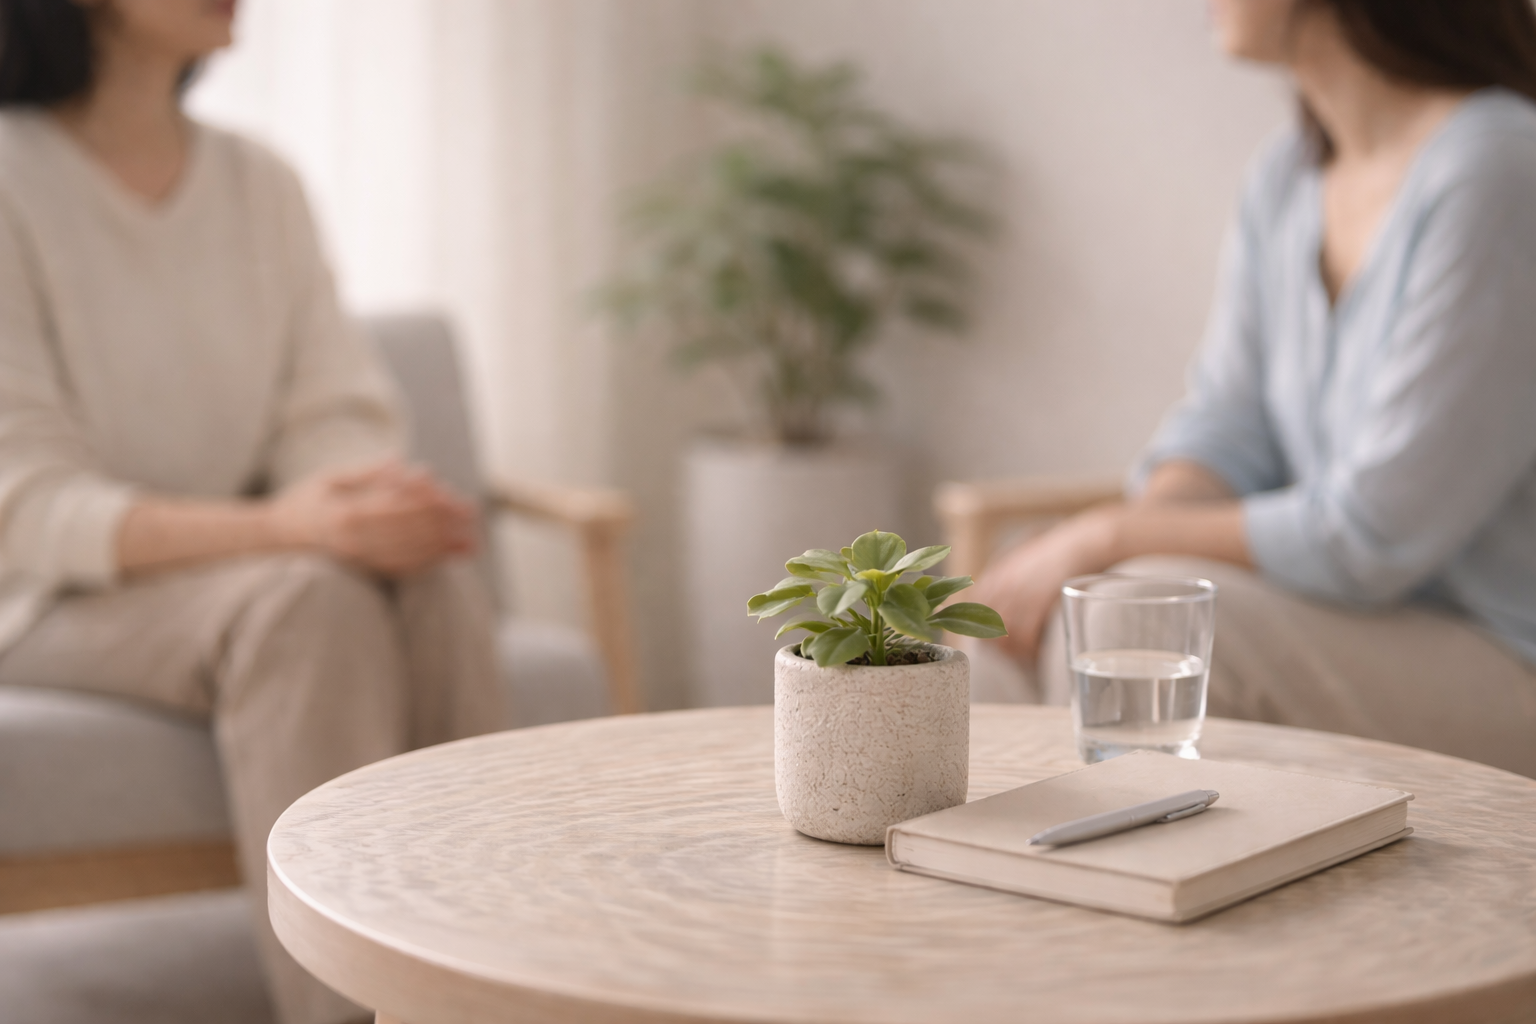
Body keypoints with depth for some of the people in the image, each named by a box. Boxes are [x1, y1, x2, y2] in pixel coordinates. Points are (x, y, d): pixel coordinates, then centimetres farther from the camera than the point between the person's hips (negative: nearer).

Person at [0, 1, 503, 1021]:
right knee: (309, 597, -33)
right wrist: (276, 526, -32)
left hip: (241, 558, 5)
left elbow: (335, 415, 4)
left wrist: (392, 500, -22)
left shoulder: (262, 183, 7)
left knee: (440, 581, -25)